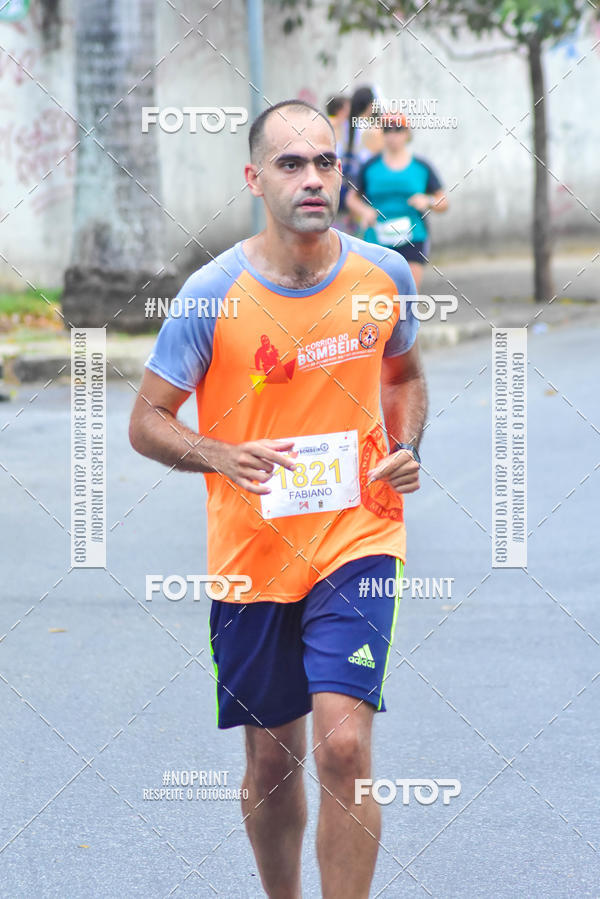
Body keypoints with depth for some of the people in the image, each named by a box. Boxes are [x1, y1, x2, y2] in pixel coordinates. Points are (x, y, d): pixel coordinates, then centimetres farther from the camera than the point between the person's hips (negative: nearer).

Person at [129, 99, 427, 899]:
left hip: (358, 539, 0)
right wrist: (222, 457, -23)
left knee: (343, 746, -17)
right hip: (252, 554, 0)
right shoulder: (213, 294, -10)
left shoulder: (385, 276, -2)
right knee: (272, 762, 11)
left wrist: (406, 449, -2)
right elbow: (147, 422, -3)